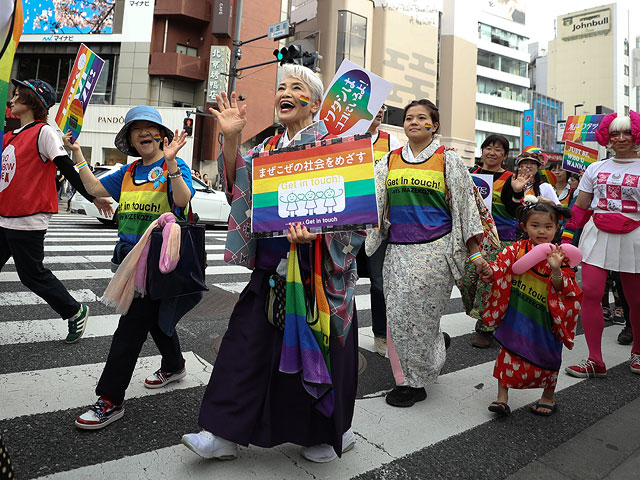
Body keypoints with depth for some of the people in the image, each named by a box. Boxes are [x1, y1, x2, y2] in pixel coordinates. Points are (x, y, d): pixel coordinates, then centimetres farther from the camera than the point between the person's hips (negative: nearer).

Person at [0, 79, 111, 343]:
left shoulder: (44, 132, -9)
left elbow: (67, 168, -14)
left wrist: (92, 197, -17)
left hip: (28, 221, -9)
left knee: (32, 274, -3)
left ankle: (75, 312, 13)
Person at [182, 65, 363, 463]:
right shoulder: (268, 147, 15)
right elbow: (240, 186, 5)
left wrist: (316, 232, -28)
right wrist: (231, 139, -8)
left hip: (318, 269, -5)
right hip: (270, 264, 6)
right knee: (248, 344, 6)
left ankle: (333, 433, 30)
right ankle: (225, 434, 21)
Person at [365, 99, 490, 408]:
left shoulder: (448, 160, 5)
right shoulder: (389, 162, 13)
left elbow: (465, 206, 4)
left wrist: (475, 251, 0)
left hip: (434, 249, -4)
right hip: (397, 250, 4)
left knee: (417, 313, -3)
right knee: (397, 314, 7)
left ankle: (414, 382, 15)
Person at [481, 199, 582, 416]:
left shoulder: (558, 255, -7)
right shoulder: (516, 249, -3)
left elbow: (561, 289, -12)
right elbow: (502, 264, -7)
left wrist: (556, 269, -30)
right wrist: (490, 272, -28)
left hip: (544, 318, 0)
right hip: (516, 314, 1)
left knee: (546, 356, 13)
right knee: (509, 352, 5)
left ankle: (548, 396, 38)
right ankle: (502, 396, 19)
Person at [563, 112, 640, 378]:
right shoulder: (595, 169, 12)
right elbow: (580, 207, 13)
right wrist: (565, 236, 7)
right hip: (597, 236, 2)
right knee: (590, 293, -8)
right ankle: (595, 361, 0)